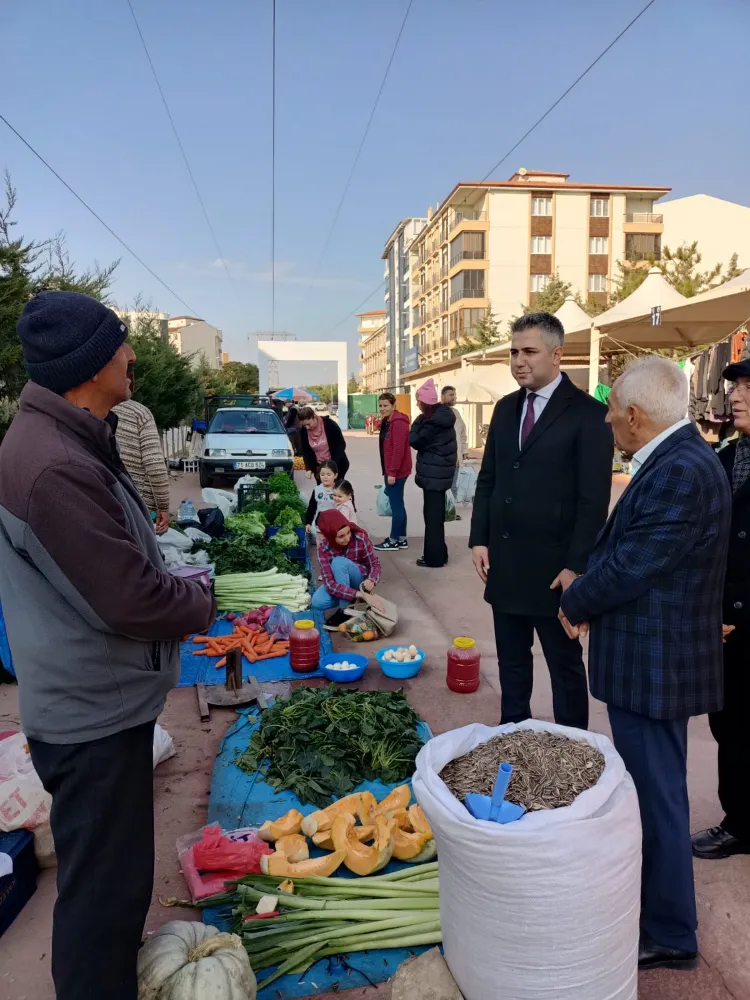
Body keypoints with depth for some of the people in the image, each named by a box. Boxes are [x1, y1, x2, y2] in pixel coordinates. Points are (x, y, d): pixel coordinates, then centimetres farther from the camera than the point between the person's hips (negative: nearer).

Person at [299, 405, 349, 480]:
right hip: (318, 467, 3)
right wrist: (309, 468, -13)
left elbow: (341, 445, -13)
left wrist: (333, 463, -23)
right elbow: (305, 451, 1)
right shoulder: (303, 431, -7)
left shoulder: (329, 424, -18)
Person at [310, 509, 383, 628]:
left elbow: (374, 564, -14)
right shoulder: (324, 548, -25)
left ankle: (344, 610, -21)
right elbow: (330, 584, -31)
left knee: (339, 562, -31)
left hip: (360, 582, -1)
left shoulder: (360, 537, -25)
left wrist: (372, 581, -37)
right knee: (317, 603, -28)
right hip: (338, 582, 2)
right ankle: (352, 601, 0)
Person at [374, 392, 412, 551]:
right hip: (390, 470, 10)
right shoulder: (386, 422, 15)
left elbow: (399, 449, -21)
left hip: (397, 471, -10)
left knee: (396, 505, -3)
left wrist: (392, 472, -21)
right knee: (398, 504, 13)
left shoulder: (398, 422, -16)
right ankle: (402, 539, 20)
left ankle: (394, 541, 4)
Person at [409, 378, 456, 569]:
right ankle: (438, 553, 24)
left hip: (433, 474, -10)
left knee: (432, 516, -3)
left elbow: (415, 441, -12)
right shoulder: (442, 415, 10)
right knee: (437, 515, 16)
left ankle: (434, 557, 4)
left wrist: (418, 421, -3)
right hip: (440, 472, 10)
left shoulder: (434, 420, -20)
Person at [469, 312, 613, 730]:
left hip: (554, 566, -6)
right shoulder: (506, 408, 10)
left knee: (565, 664, 11)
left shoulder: (589, 413, -10)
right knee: (511, 660, 17)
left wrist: (576, 566, -15)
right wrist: (480, 539, 5)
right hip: (504, 562, 6)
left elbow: (594, 499, -12)